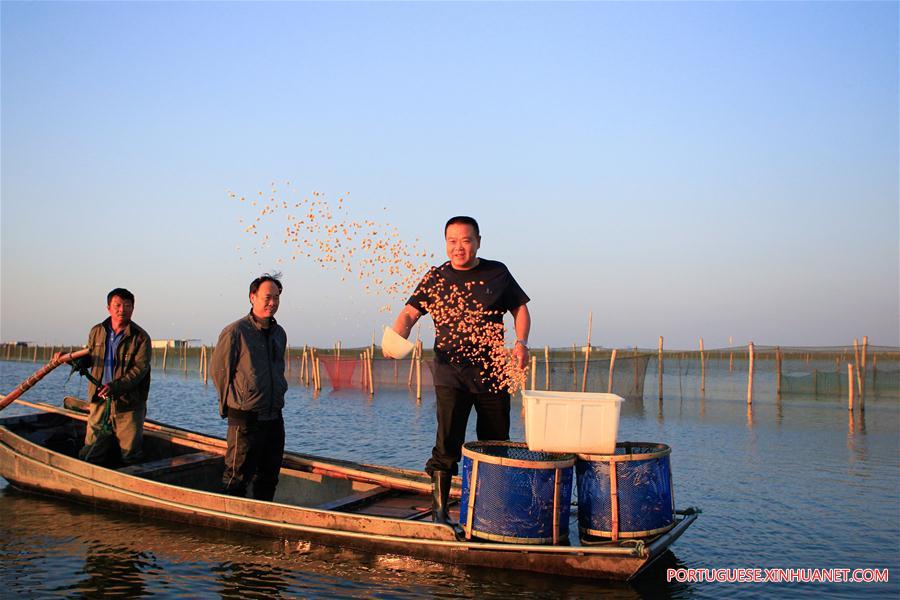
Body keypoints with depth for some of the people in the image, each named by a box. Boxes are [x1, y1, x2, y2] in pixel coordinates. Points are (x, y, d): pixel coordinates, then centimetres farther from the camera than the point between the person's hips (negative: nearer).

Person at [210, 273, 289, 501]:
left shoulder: (279, 333, 11)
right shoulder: (236, 332, -11)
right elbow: (217, 369, -4)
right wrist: (230, 403, 4)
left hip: (274, 417, 7)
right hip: (246, 418, -7)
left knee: (268, 478, 15)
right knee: (237, 478, -1)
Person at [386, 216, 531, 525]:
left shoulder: (497, 273, 6)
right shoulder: (436, 278, 3)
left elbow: (520, 308, 13)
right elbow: (409, 314, -3)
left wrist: (521, 342, -5)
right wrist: (396, 337, -25)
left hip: (493, 372, 2)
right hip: (451, 372, -2)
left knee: (496, 444, 12)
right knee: (447, 443, -12)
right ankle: (439, 509, -1)